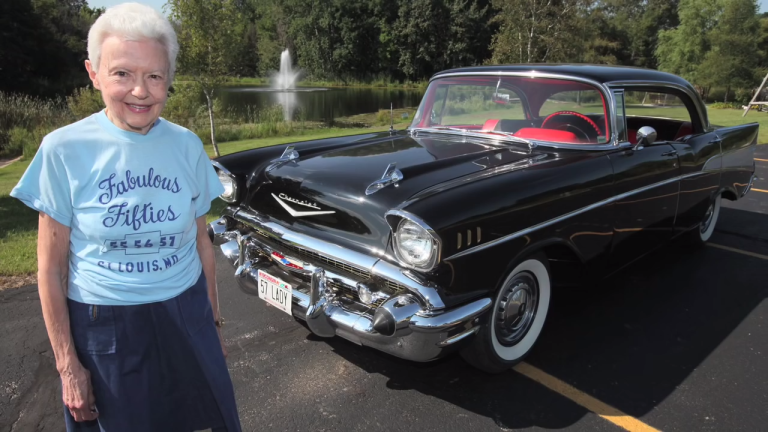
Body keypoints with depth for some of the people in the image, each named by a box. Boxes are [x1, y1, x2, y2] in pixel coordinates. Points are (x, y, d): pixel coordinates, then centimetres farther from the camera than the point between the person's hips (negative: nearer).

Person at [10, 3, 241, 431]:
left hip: (187, 318, 2)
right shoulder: (64, 150, -11)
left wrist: (214, 324, 9)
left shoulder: (187, 146, -4)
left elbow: (202, 242, 5)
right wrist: (67, 364, -3)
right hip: (104, 329, -2)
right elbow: (51, 270, -5)